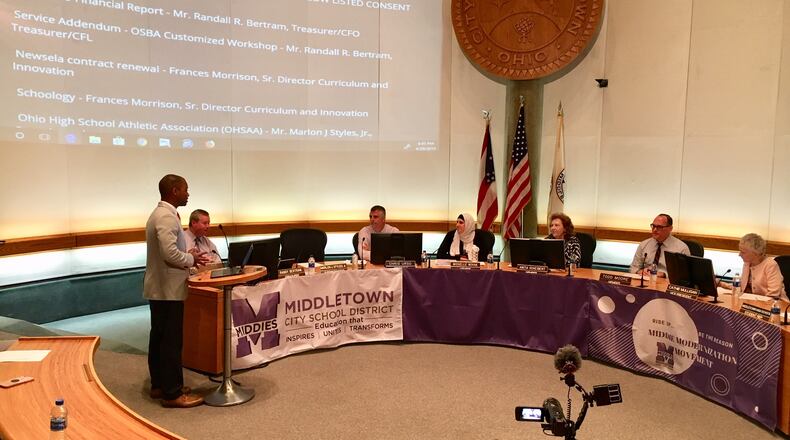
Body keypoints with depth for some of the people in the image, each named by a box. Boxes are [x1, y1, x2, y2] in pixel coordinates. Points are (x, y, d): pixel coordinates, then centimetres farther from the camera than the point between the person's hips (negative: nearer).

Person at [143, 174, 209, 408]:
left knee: (159, 337, 16)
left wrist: (188, 255, 9)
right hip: (168, 289, -11)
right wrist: (191, 259, -12)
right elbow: (170, 253, -28)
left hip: (159, 288, 11)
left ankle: (159, 385, 27)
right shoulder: (167, 216, -19)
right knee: (171, 341, -4)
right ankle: (172, 393, 2)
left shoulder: (161, 213, 14)